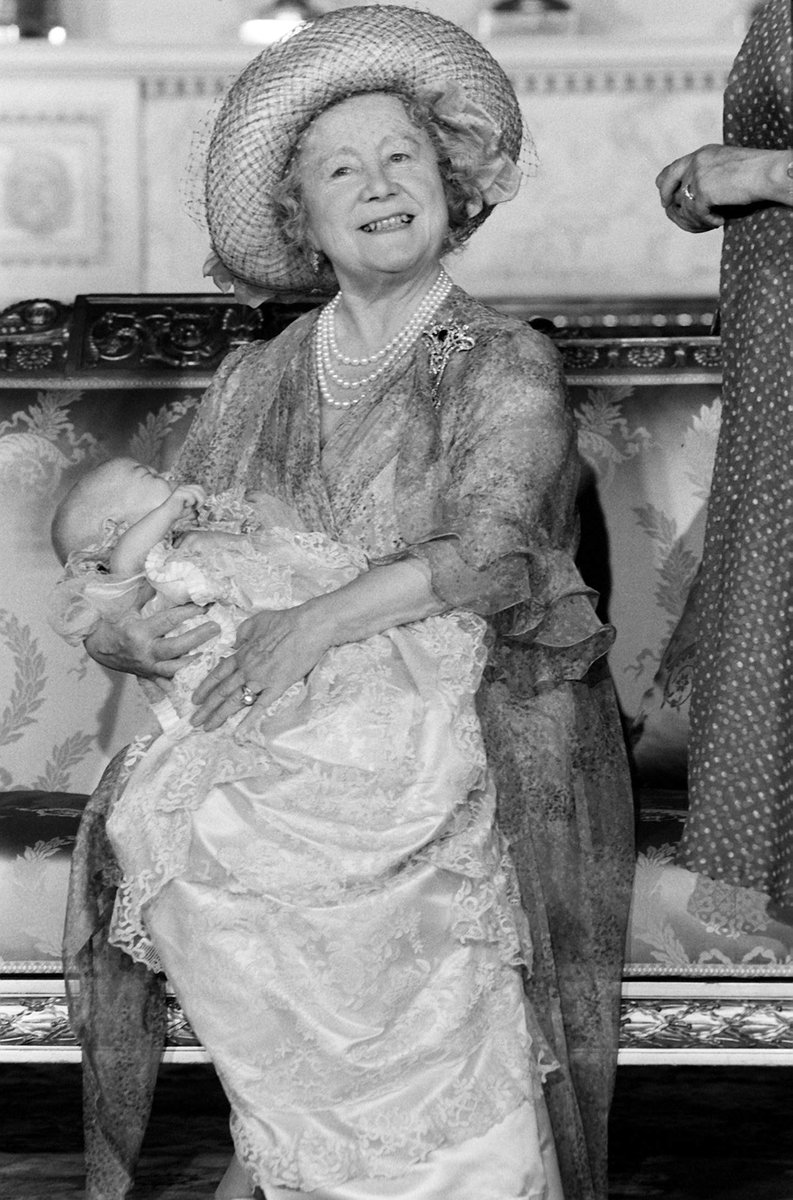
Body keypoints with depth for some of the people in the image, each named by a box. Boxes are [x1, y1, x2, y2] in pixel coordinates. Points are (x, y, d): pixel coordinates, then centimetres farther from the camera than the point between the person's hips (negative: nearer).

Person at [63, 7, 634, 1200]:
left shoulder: (508, 367, -5)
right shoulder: (254, 385, 9)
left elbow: (494, 550, -22)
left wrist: (321, 620, -37)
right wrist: (132, 635, -18)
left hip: (498, 732, -4)